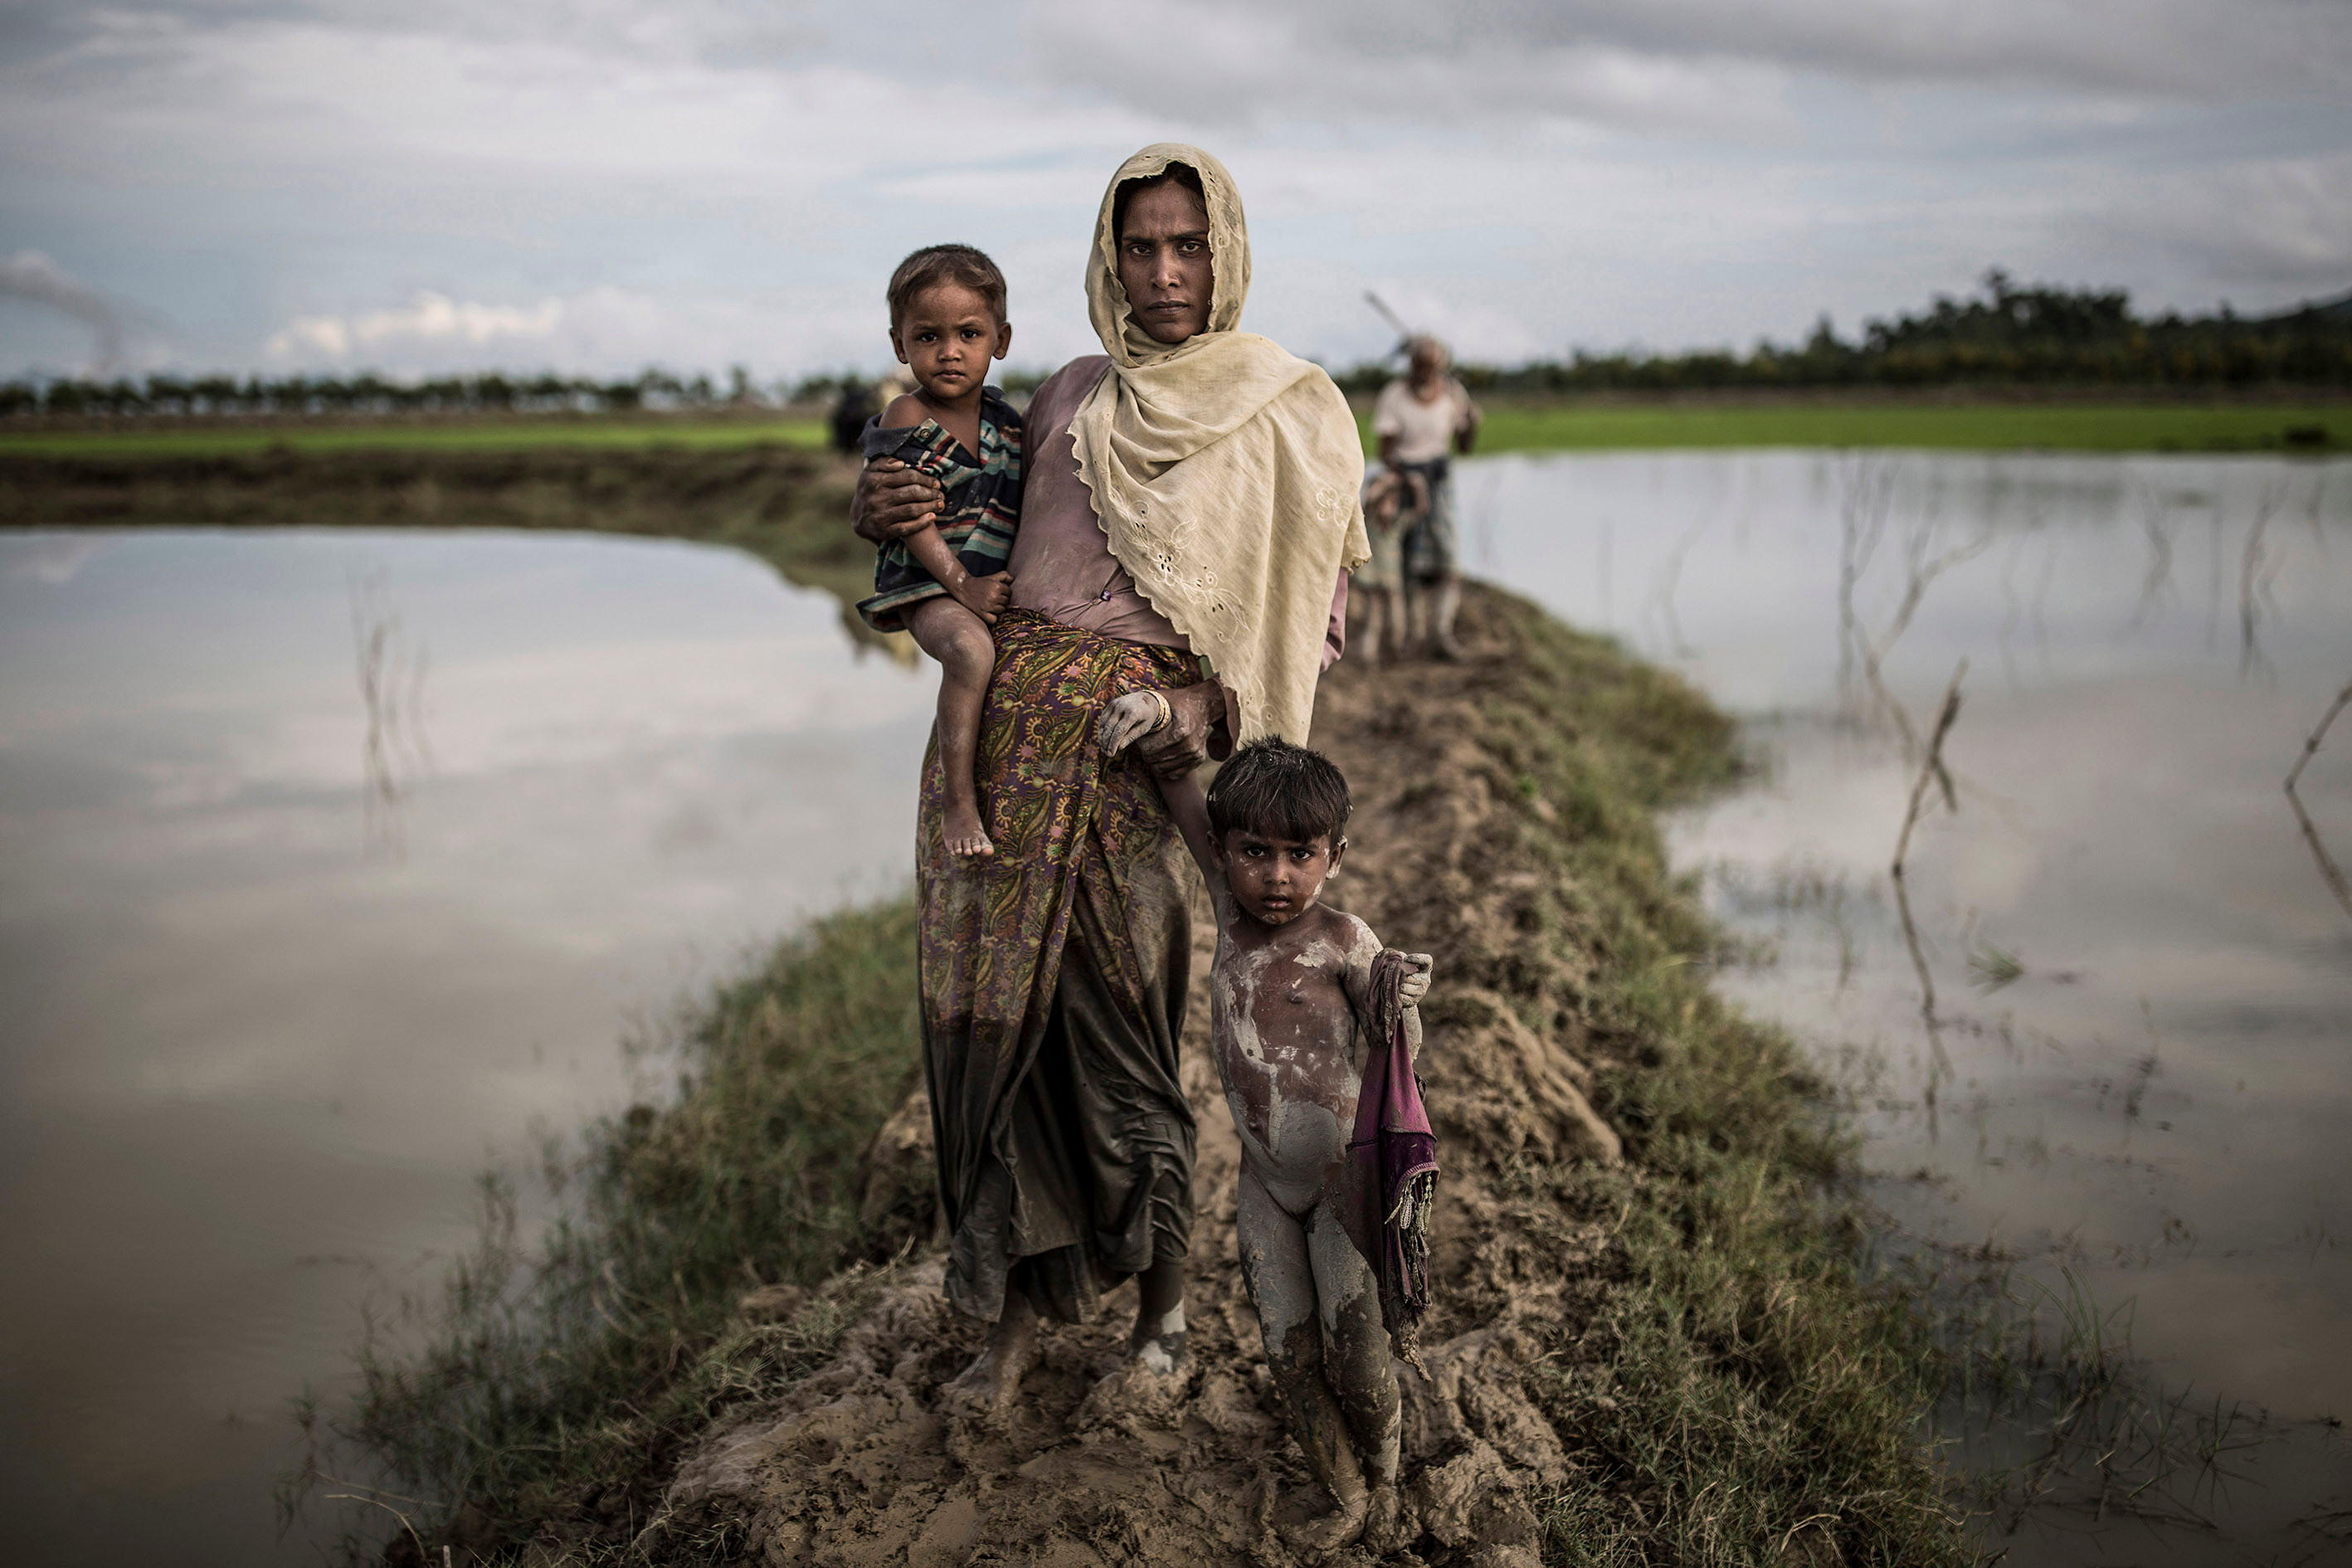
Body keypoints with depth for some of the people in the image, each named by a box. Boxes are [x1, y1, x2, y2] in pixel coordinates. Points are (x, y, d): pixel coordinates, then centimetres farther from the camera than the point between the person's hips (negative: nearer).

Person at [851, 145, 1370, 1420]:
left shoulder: (1294, 417, 3)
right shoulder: (1072, 396, 14)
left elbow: (1311, 619, 3)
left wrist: (1212, 703, -14)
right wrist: (877, 512, 2)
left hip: (1134, 749, -4)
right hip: (997, 727, 4)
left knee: (1114, 1032, 1)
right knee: (993, 1018, 4)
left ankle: (1162, 1302, 23)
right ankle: (1019, 1310, 18)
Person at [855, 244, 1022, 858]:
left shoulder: (1003, 416, 9)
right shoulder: (908, 417, -9)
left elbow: (1016, 502, 21)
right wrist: (961, 584, -23)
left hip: (995, 581, 7)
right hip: (926, 584, -7)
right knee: (971, 651, -34)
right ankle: (961, 802, -30)